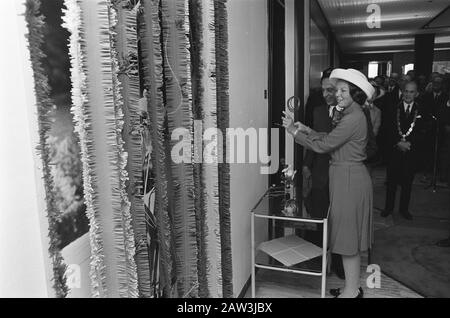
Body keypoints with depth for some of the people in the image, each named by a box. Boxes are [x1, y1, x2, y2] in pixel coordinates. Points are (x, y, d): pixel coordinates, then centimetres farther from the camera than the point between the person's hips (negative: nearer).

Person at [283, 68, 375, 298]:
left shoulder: (354, 118, -19)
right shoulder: (349, 114, 13)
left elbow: (324, 145, -20)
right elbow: (330, 141, 13)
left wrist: (294, 131, -12)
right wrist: (307, 130, 5)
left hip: (349, 180, -10)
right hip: (346, 177, 10)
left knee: (348, 236, 2)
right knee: (349, 236, 17)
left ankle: (351, 291, 18)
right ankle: (353, 287, 31)